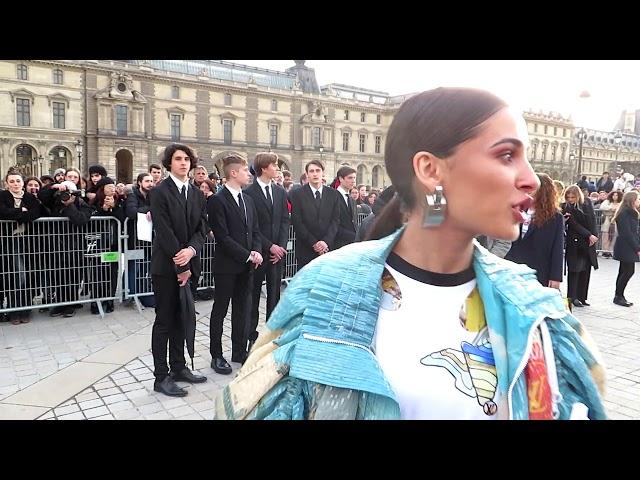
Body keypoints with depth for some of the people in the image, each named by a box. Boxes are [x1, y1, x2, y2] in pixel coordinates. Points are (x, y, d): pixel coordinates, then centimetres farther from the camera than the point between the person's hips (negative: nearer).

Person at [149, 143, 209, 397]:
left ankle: (179, 367, 26)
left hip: (188, 264, 6)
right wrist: (180, 265, -14)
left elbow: (201, 228, 4)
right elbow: (164, 231, -14)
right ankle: (161, 377, 10)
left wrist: (191, 250, -16)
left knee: (181, 319, 14)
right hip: (166, 266, -6)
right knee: (164, 321, 1)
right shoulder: (159, 192, -8)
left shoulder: (198, 194, 10)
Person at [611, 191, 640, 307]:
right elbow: (627, 233, -18)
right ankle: (618, 296, 2)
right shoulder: (625, 213, -14)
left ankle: (619, 296, 16)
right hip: (626, 248, -9)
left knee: (624, 271, 11)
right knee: (629, 271, -7)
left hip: (628, 248, 9)